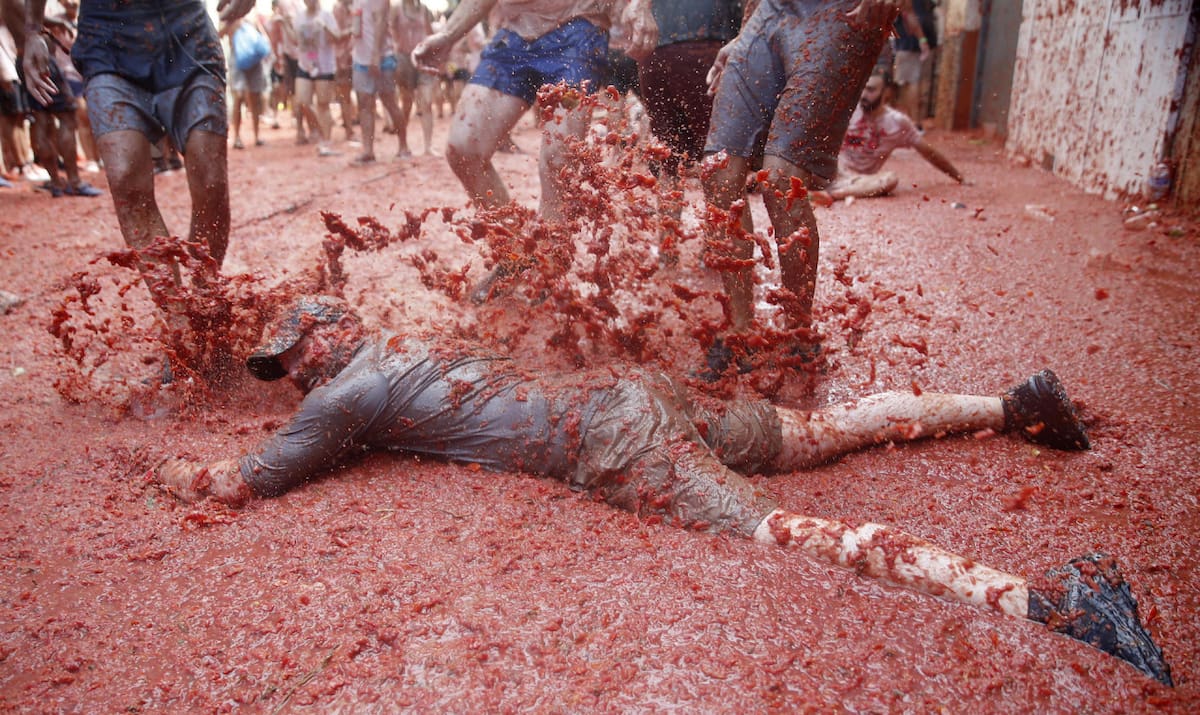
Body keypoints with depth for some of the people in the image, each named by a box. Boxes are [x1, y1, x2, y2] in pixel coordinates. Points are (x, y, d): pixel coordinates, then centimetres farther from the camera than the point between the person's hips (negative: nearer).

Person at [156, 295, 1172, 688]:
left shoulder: (349, 391, 0)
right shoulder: (403, 344, 24)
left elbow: (249, 481, 6)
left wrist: (179, 472, 26)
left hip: (612, 450, -8)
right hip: (629, 391, 8)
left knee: (793, 532, -18)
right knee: (823, 433, 16)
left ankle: (1041, 596, -25)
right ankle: (1011, 403, 20)